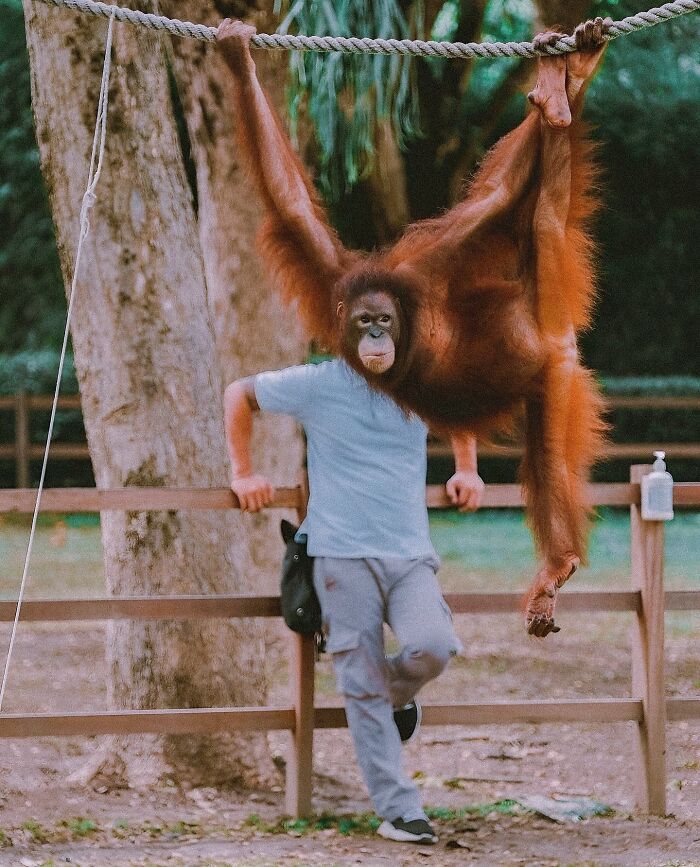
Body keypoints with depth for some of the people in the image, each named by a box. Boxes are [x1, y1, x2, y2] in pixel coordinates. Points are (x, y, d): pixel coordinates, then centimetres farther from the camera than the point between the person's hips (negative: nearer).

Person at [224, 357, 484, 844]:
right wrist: (243, 472, 12)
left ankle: (398, 694, 12)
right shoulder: (318, 384, 0)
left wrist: (467, 470, 23)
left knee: (434, 646, -25)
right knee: (363, 689, -5)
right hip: (343, 553, -2)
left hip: (410, 553, 2)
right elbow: (239, 395, 14)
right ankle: (400, 811, 1)